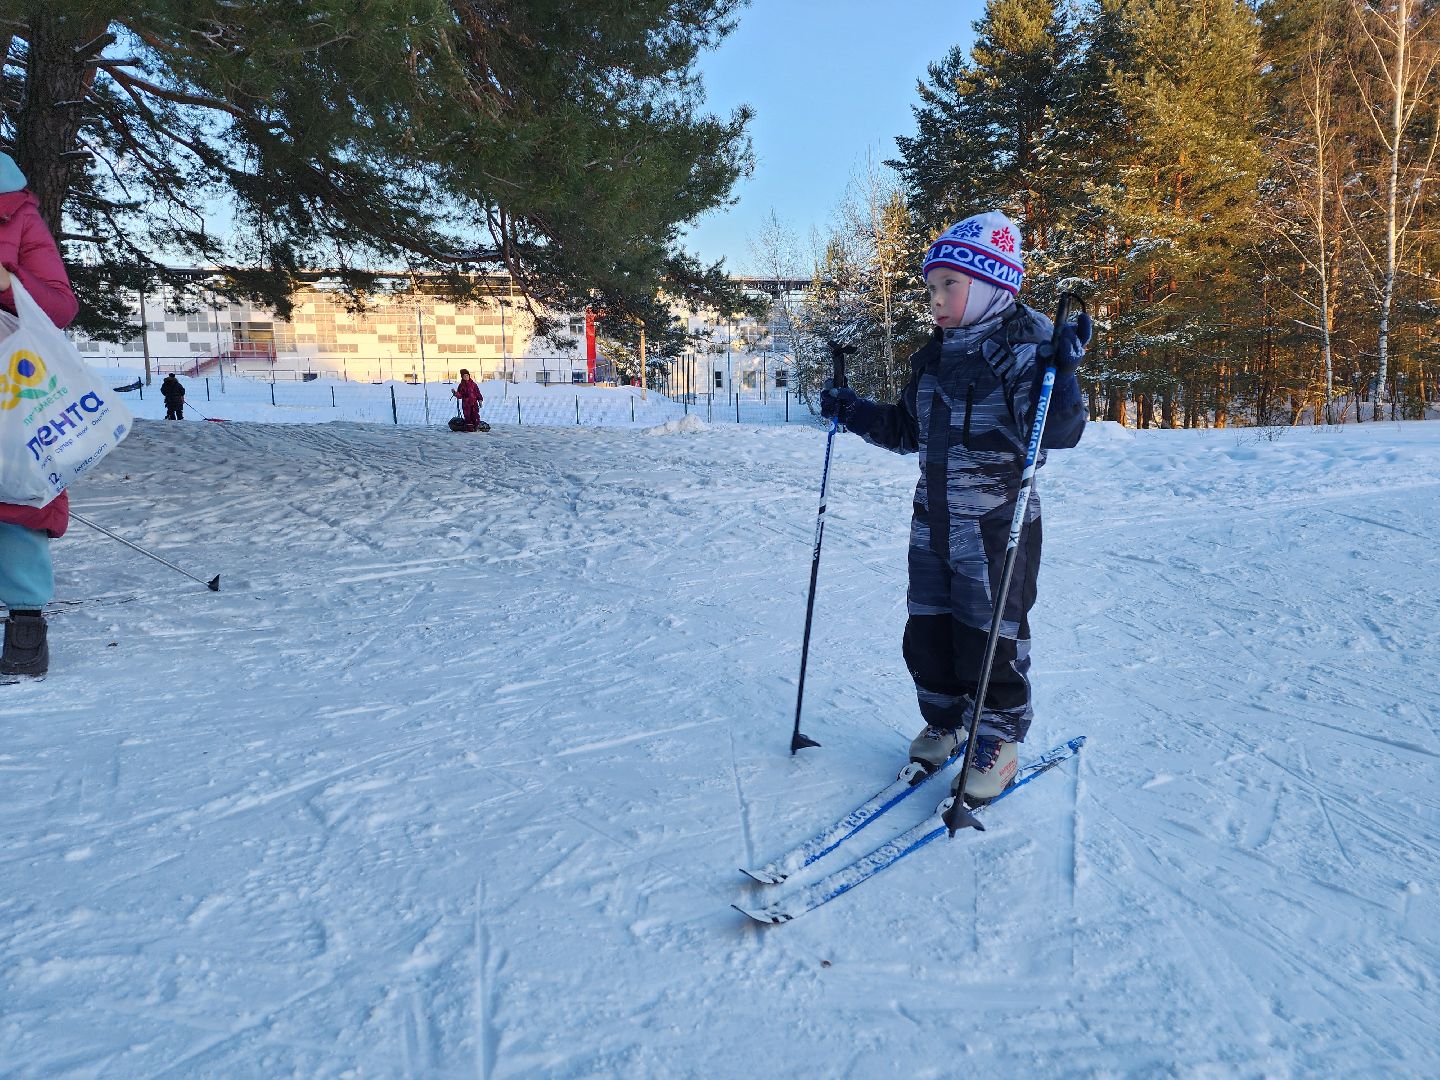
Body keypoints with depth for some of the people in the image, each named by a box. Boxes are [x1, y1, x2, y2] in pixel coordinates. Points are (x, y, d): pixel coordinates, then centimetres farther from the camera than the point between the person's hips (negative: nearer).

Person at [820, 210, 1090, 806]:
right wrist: (853, 411, 12)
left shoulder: (1026, 348, -13)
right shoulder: (933, 356, 9)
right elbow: (908, 431, 20)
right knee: (926, 631, 13)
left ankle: (997, 742, 22)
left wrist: (1061, 376, -38)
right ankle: (944, 723, 34)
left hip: (998, 525, -7)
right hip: (933, 520, 7)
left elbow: (1056, 433, -23)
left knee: (990, 639, 3)